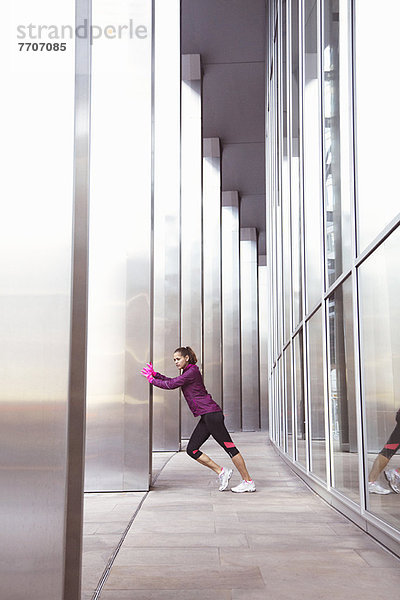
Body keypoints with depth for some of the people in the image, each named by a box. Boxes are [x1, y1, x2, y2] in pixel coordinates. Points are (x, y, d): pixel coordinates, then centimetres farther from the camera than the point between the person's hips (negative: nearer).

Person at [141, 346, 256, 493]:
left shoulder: (192, 371, -9)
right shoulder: (188, 372, 20)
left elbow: (172, 385, -12)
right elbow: (172, 381, 28)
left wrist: (152, 380, -2)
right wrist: (155, 374, 19)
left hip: (211, 414, -10)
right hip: (206, 417, 10)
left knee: (229, 447, -6)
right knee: (192, 450, 6)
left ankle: (248, 482, 0)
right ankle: (221, 472, 9)